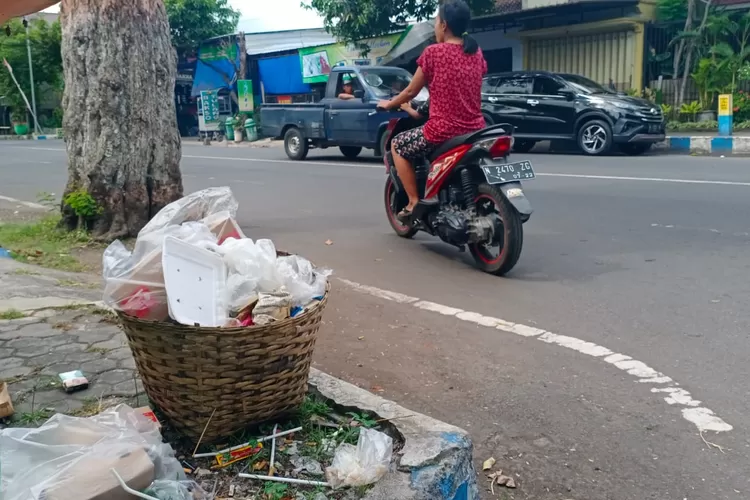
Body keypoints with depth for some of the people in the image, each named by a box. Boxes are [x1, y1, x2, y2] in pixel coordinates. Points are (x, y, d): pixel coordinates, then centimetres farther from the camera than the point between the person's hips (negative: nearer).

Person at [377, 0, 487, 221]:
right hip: (475, 129, 6)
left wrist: (389, 104, 23)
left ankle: (414, 203, 12)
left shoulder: (433, 52, -7)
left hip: (443, 130, -6)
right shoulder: (477, 53, 10)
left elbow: (412, 91, 2)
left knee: (398, 146, 17)